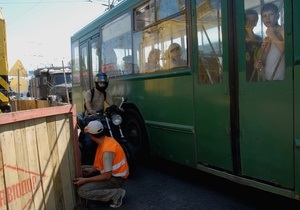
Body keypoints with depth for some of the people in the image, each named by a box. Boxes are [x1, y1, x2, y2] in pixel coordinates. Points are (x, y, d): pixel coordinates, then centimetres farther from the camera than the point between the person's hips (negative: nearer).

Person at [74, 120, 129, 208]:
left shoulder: (107, 150, -30)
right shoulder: (106, 139, -2)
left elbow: (107, 176, -25)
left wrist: (85, 180, -19)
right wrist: (92, 169, 0)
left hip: (116, 178, -9)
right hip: (111, 172, 10)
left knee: (82, 191, -18)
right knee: (81, 169, 16)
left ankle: (116, 193, -11)